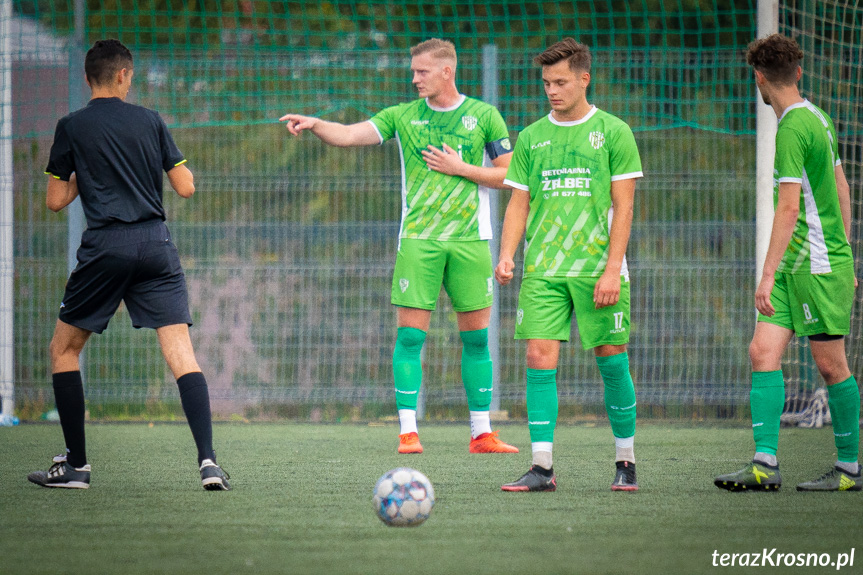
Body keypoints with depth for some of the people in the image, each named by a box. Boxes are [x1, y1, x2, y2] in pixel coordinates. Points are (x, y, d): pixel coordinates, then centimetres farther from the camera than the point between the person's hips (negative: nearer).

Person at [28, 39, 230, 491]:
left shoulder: (72, 127, 3)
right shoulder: (149, 121, 8)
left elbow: (55, 201, 6)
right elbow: (186, 187, 8)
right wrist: (180, 164, 29)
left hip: (105, 248, -2)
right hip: (155, 243, 2)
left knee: (63, 350, 15)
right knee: (181, 354, -4)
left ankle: (76, 465, 12)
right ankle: (207, 460, -19)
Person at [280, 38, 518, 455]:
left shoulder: (483, 116, 5)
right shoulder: (403, 117, 6)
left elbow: (508, 175, 7)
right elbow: (349, 135, -5)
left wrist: (462, 168, -6)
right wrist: (314, 124, -24)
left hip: (470, 238, 0)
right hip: (418, 237, 0)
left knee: (476, 336, 4)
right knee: (410, 334, -7)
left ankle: (481, 433, 11)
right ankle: (408, 431, -5)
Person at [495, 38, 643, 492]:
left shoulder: (613, 132, 1)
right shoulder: (531, 138, 11)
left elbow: (623, 206, -2)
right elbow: (519, 204, 12)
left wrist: (612, 268, -10)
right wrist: (506, 255, -4)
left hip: (597, 268, -3)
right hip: (542, 269, 3)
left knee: (611, 360, 1)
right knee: (540, 358, -8)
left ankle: (626, 462, 15)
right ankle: (542, 467, -7)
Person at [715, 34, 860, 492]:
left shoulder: (792, 129, -15)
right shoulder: (817, 118, 13)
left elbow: (789, 207, -21)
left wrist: (768, 275, -22)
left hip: (819, 265, -9)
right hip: (796, 266, 9)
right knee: (763, 351, -1)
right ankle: (765, 464, -8)